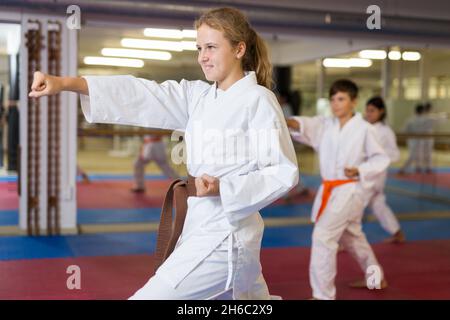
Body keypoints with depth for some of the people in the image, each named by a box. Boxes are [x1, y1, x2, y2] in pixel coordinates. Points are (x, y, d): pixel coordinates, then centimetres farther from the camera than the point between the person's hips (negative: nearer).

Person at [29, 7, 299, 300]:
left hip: (223, 235, -7)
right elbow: (142, 96, -3)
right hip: (202, 227, 7)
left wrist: (223, 189, -24)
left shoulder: (258, 100, -12)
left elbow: (284, 172, -12)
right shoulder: (198, 96, 7)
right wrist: (66, 83, -13)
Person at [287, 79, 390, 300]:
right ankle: (376, 277, 45)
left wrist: (360, 170, -21)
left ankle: (323, 294, -6)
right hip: (330, 189, 7)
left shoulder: (364, 129, -10)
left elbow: (381, 159, -4)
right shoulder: (325, 124, 2)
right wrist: (290, 123, -41)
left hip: (350, 190, -7)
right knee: (351, 236, 23)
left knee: (323, 235, -16)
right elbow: (307, 126, -19)